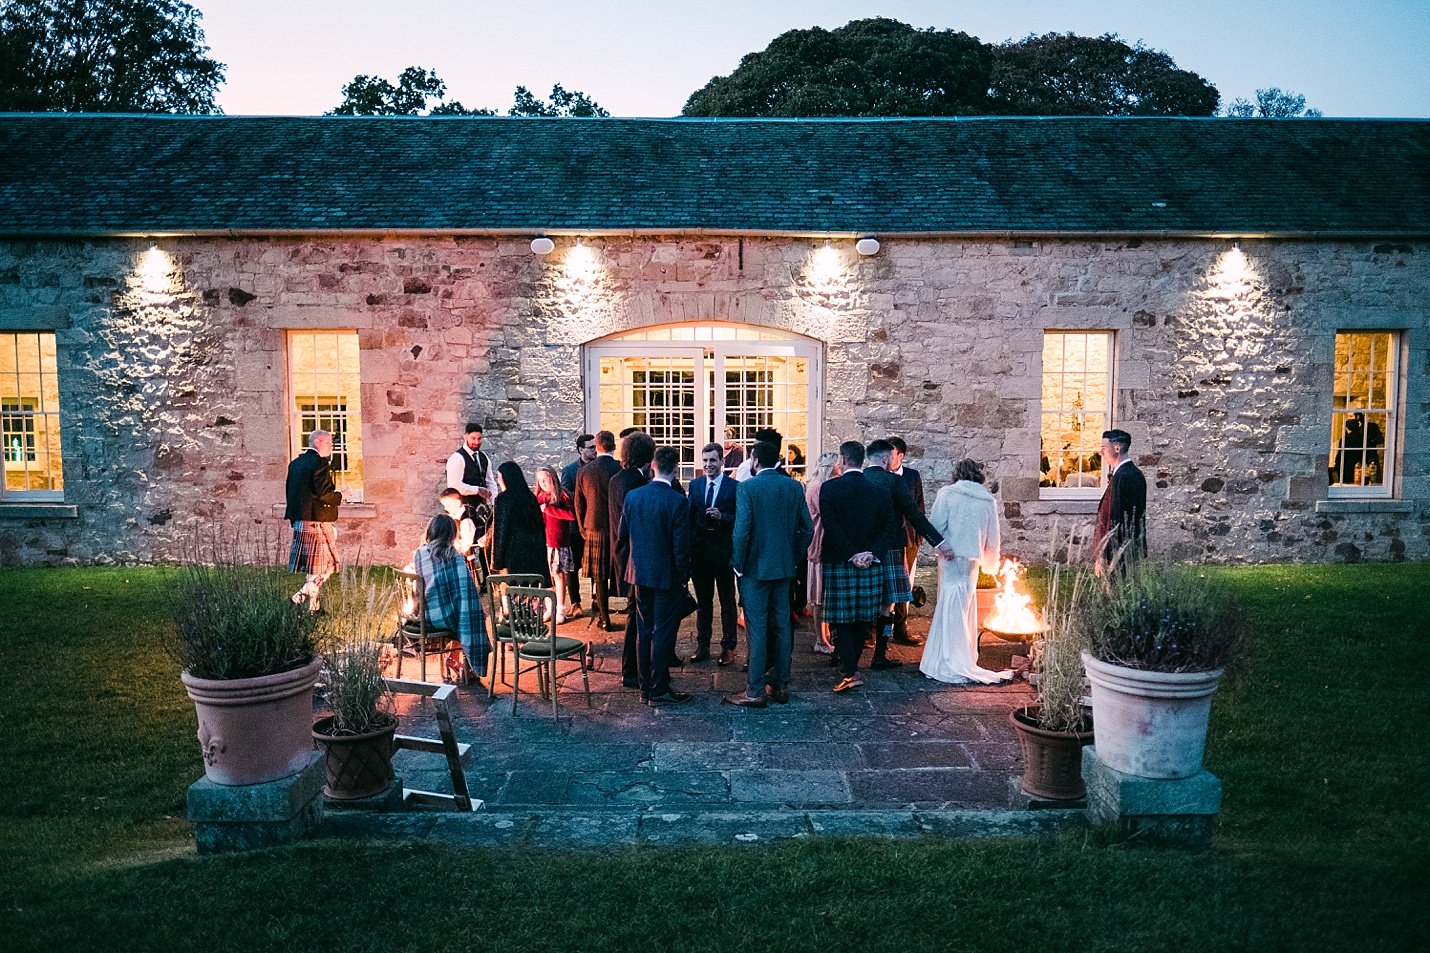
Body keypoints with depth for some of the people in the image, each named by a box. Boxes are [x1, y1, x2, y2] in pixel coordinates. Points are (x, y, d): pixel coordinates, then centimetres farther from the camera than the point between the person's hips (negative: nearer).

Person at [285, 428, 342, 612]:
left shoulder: (295, 463, 14)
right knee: (325, 566, 1)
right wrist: (340, 496, -3)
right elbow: (324, 493, -22)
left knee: (312, 567, 15)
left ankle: (312, 605, 19)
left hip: (300, 521, 9)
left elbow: (290, 492, 17)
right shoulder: (320, 463, -13)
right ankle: (301, 596, -6)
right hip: (318, 522, -9)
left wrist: (295, 518, 22)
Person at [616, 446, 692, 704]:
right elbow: (681, 546, -15)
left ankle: (645, 688, 21)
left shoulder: (632, 496, -1)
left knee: (645, 632, 14)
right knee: (663, 633, 3)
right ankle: (659, 691, 9)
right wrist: (683, 576, -4)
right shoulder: (676, 501, -17)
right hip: (666, 575, -5)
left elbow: (622, 535, 7)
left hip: (639, 574, 5)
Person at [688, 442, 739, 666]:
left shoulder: (734, 487, -7)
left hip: (724, 551, -4)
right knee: (703, 601, 14)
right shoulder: (695, 485, 6)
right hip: (699, 551, 4)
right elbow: (690, 517, 6)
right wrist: (688, 547, 1)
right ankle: (702, 645, 23)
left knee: (727, 601, 8)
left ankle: (728, 647, 17)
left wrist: (722, 517, -24)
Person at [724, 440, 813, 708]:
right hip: (784, 568, 5)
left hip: (755, 568, -5)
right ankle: (780, 685, 21)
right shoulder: (794, 487, 2)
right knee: (782, 626, 13)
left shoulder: (747, 487, -13)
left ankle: (755, 692, 4)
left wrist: (738, 565, -6)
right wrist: (794, 558, 13)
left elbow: (742, 530, -17)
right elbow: (807, 529, 4)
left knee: (757, 629, -1)